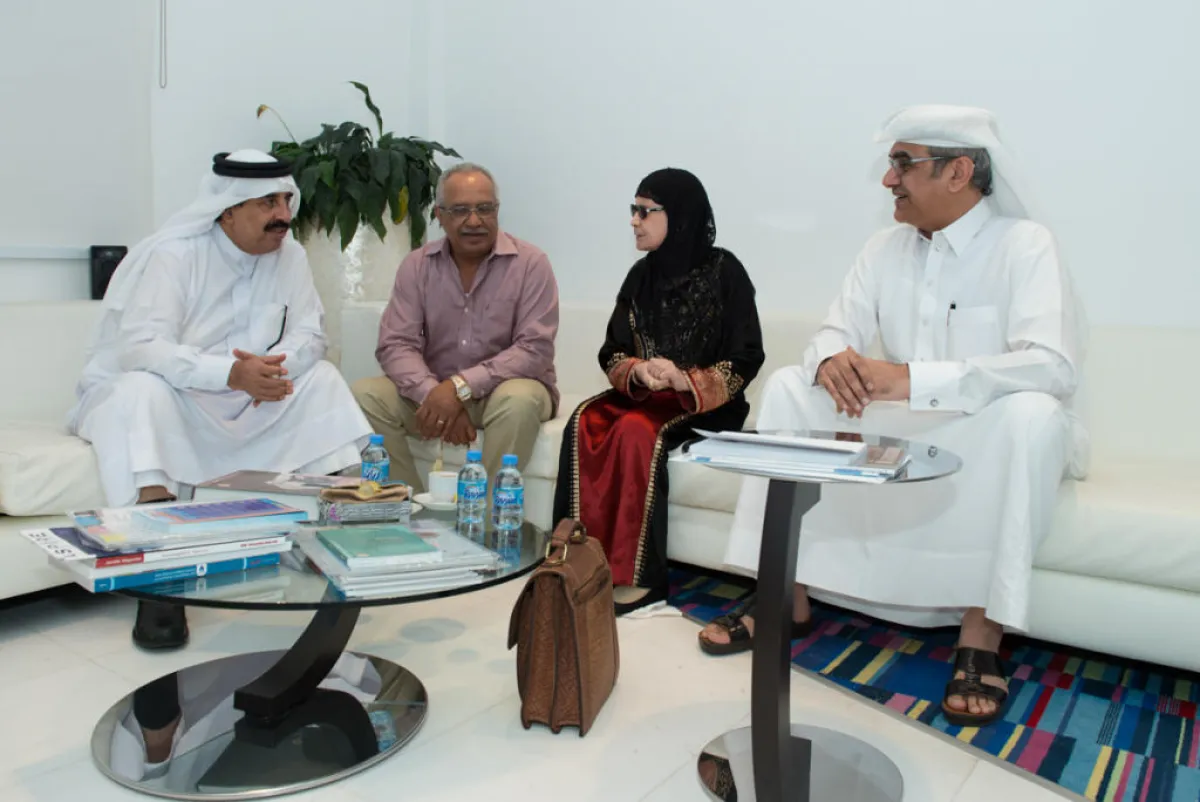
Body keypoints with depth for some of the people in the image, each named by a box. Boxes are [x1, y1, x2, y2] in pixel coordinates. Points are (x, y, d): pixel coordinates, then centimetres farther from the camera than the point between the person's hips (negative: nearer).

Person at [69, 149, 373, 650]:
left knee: (321, 379, -14)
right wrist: (231, 373, -42)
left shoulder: (289, 255, -2)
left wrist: (274, 367, -28)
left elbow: (308, 334, -4)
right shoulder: (172, 253, -18)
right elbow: (140, 347, -29)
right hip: (166, 392, -4)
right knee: (143, 389, -36)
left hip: (246, 400, 5)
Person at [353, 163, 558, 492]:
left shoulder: (530, 263, -8)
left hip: (504, 390, -3)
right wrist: (435, 395, -26)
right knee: (366, 395, -19)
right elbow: (396, 345, -6)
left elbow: (535, 349, -16)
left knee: (518, 399, -36)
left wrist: (461, 387, -26)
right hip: (434, 392, 3)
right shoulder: (417, 265, 2)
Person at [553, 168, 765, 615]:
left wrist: (683, 380, -24)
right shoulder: (641, 275, 10)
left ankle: (639, 576, -25)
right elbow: (611, 354, 9)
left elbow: (745, 361, -9)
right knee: (585, 423, -24)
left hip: (705, 405, -5)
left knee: (636, 431, -32)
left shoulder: (723, 272, -6)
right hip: (642, 394, 5)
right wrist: (637, 372, -14)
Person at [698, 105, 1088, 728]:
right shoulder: (886, 249, 4)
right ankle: (786, 599, -11)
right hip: (904, 432, 5)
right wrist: (831, 359, -23)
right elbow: (836, 331, 4)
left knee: (1032, 412, -35)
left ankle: (981, 637, -27)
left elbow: (1055, 366, -27)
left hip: (989, 441, -4)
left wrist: (911, 379, -35)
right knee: (788, 386, -10)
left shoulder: (1023, 245, -13)